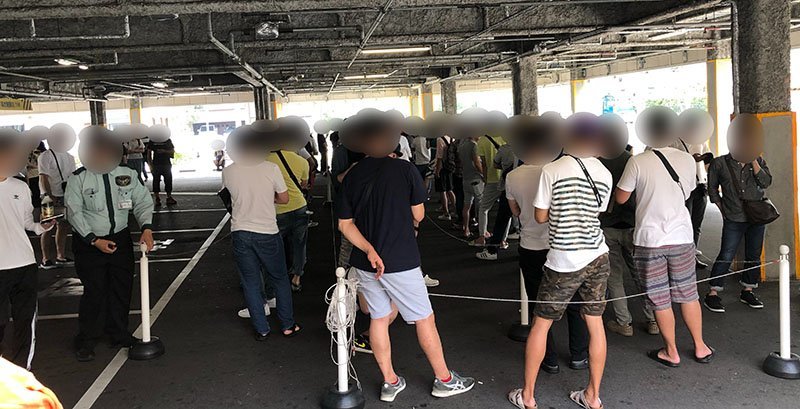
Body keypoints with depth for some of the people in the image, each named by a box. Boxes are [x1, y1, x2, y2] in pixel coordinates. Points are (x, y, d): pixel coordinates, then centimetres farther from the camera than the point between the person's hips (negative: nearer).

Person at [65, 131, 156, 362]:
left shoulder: (127, 175, 0)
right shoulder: (78, 179, -8)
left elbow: (143, 202, 0)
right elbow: (75, 213, -10)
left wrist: (146, 229, -17)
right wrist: (94, 240, -17)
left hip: (120, 239, 4)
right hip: (89, 242, -3)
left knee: (122, 288, 11)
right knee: (94, 291, -2)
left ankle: (119, 334, 29)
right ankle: (86, 342, 13)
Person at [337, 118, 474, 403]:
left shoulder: (352, 175, 2)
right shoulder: (404, 169, -10)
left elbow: (345, 224, -2)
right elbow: (418, 216, -4)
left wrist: (370, 250, -11)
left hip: (366, 262, 5)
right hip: (400, 261, -5)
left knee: (379, 318, 15)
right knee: (424, 319, 9)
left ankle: (390, 382, 25)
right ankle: (444, 380, 22)